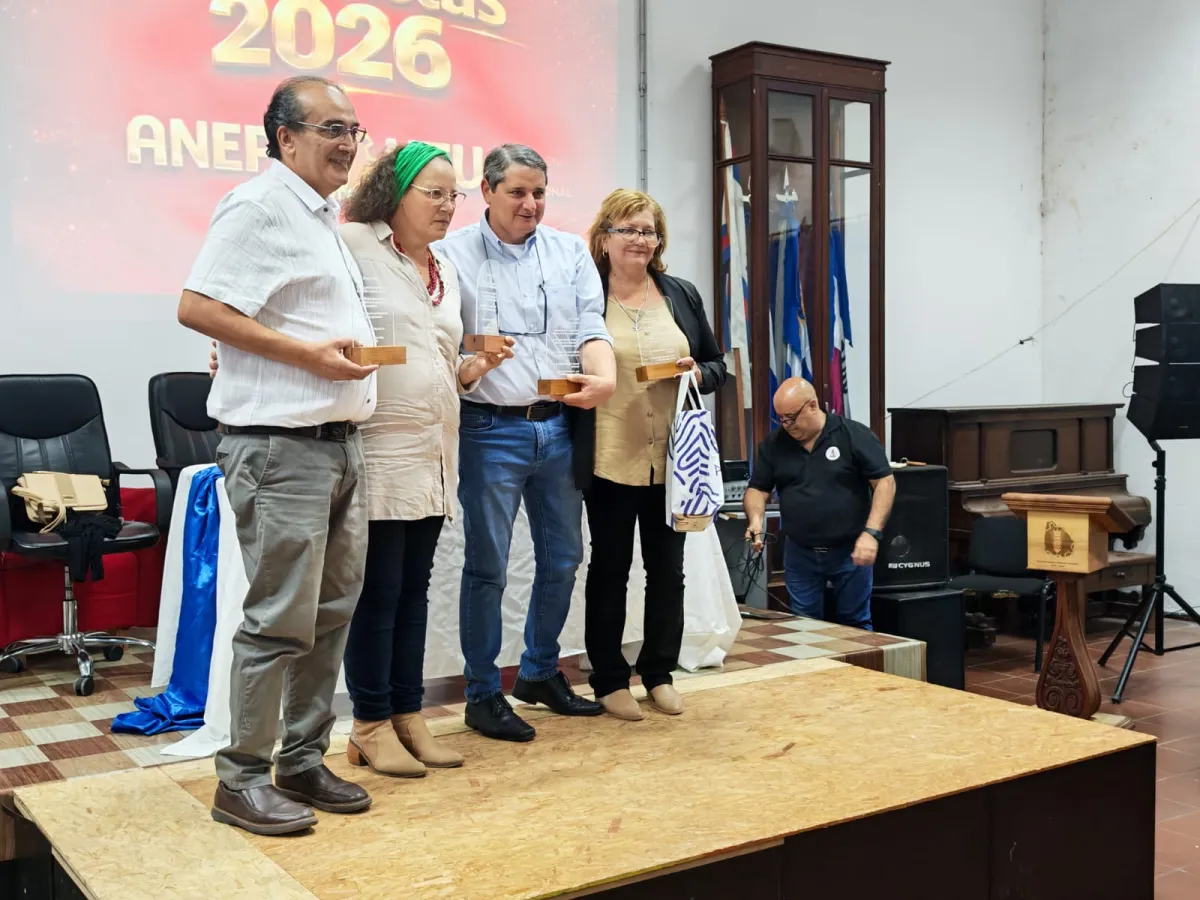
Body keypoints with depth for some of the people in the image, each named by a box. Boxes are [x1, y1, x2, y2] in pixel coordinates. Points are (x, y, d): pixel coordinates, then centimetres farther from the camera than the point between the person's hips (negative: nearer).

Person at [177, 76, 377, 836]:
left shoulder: (324, 217, 20)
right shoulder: (259, 206, -9)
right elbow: (197, 307, -17)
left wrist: (358, 350, 11)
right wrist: (306, 353, -19)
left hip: (339, 442, 10)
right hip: (280, 445, -9)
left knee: (333, 612, 12)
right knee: (281, 619, -5)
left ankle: (303, 761, 24)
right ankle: (242, 779, 9)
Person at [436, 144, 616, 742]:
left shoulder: (571, 253, 10)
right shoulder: (453, 254, 0)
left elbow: (591, 328, 1)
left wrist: (603, 377, -18)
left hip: (560, 427, 5)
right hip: (490, 429, -5)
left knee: (562, 558, 13)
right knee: (487, 567, 1)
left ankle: (540, 673, 32)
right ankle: (483, 695, 14)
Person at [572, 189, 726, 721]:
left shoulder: (683, 296, 10)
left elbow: (717, 366, 14)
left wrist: (698, 373, -6)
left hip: (672, 459, 4)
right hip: (610, 461, -4)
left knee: (668, 567, 11)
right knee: (609, 569, 7)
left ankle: (659, 673, 26)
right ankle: (609, 680, 19)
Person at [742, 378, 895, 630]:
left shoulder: (855, 436, -10)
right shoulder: (773, 444, 1)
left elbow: (884, 482, -10)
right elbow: (757, 489, 7)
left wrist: (871, 532, -20)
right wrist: (755, 520, -15)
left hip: (850, 551, -3)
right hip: (799, 553, 3)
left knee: (854, 625, 6)